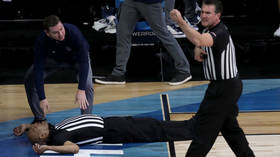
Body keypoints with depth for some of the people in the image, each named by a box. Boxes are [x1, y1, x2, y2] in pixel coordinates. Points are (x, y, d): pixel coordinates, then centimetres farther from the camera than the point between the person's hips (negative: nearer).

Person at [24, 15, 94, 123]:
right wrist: (42, 98, -38)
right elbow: (38, 70, -32)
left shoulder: (73, 32, -41)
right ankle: (39, 118, 3)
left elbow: (84, 61, -41)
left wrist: (81, 90, -47)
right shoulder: (41, 42, -35)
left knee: (87, 85, -26)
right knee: (30, 78, -12)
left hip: (76, 58, -2)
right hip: (54, 59, 2)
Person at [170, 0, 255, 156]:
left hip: (224, 88, -11)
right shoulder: (208, 30, 8)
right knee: (229, 126, 19)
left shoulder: (220, 32, -24)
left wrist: (181, 22, -52)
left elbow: (199, 41, -44)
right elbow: (200, 45, 20)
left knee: (204, 128, -6)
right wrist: (197, 52, -5)